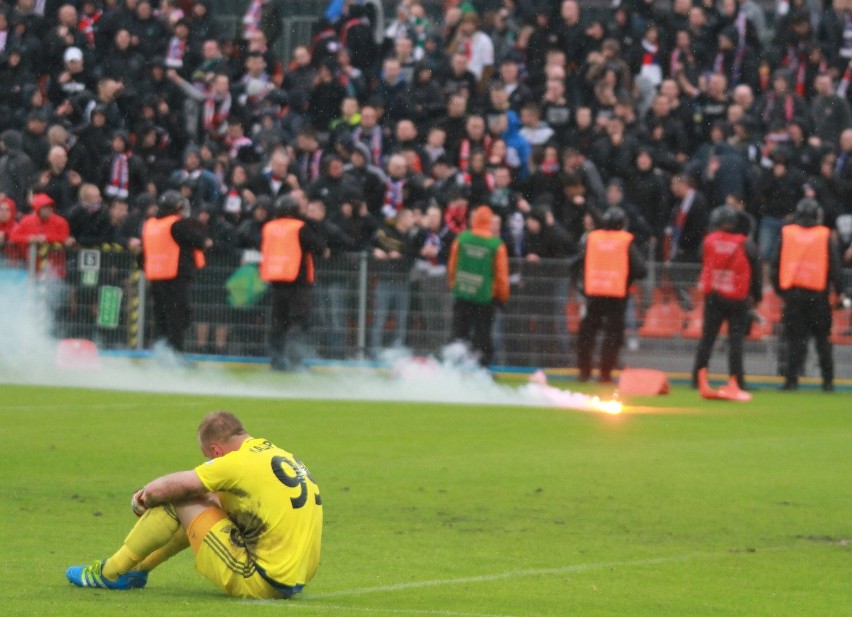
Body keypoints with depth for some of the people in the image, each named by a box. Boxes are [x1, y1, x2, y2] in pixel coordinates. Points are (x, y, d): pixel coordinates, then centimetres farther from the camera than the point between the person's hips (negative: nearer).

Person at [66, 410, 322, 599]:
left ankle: (109, 572, 15)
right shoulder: (275, 453, 11)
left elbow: (159, 490, -10)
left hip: (256, 584, -9)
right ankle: (138, 568, 35)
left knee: (176, 501, -1)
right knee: (204, 501, 24)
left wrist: (146, 496, 12)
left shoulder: (238, 463, -15)